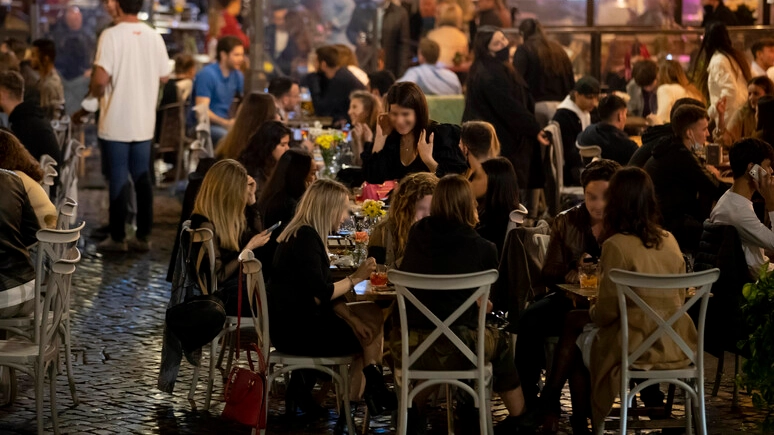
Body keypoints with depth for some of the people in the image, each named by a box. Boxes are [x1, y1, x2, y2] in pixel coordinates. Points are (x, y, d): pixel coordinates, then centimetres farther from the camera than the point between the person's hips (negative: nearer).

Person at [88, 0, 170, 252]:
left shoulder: (111, 35, -13)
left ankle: (117, 238, 6)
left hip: (117, 122, -4)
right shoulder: (154, 37, 1)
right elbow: (164, 77, 7)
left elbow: (101, 78, -19)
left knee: (118, 178, 2)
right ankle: (143, 236, 13)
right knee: (142, 178, 11)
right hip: (144, 122, 4)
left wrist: (95, 92, 3)